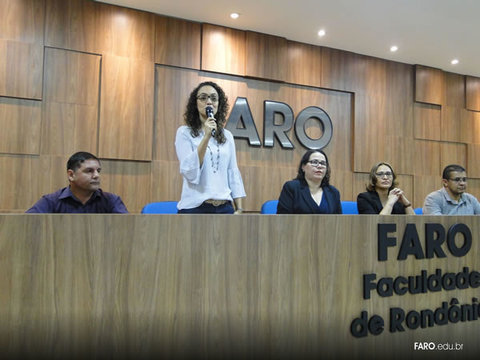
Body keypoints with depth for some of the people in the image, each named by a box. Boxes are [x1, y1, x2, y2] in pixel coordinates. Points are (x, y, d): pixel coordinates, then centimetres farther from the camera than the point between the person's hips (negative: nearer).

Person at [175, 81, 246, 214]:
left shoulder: (227, 136, 7)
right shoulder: (184, 132, -3)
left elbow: (233, 173, 7)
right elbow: (190, 173, -13)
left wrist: (239, 209, 3)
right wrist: (206, 137, -19)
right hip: (195, 207, -3)